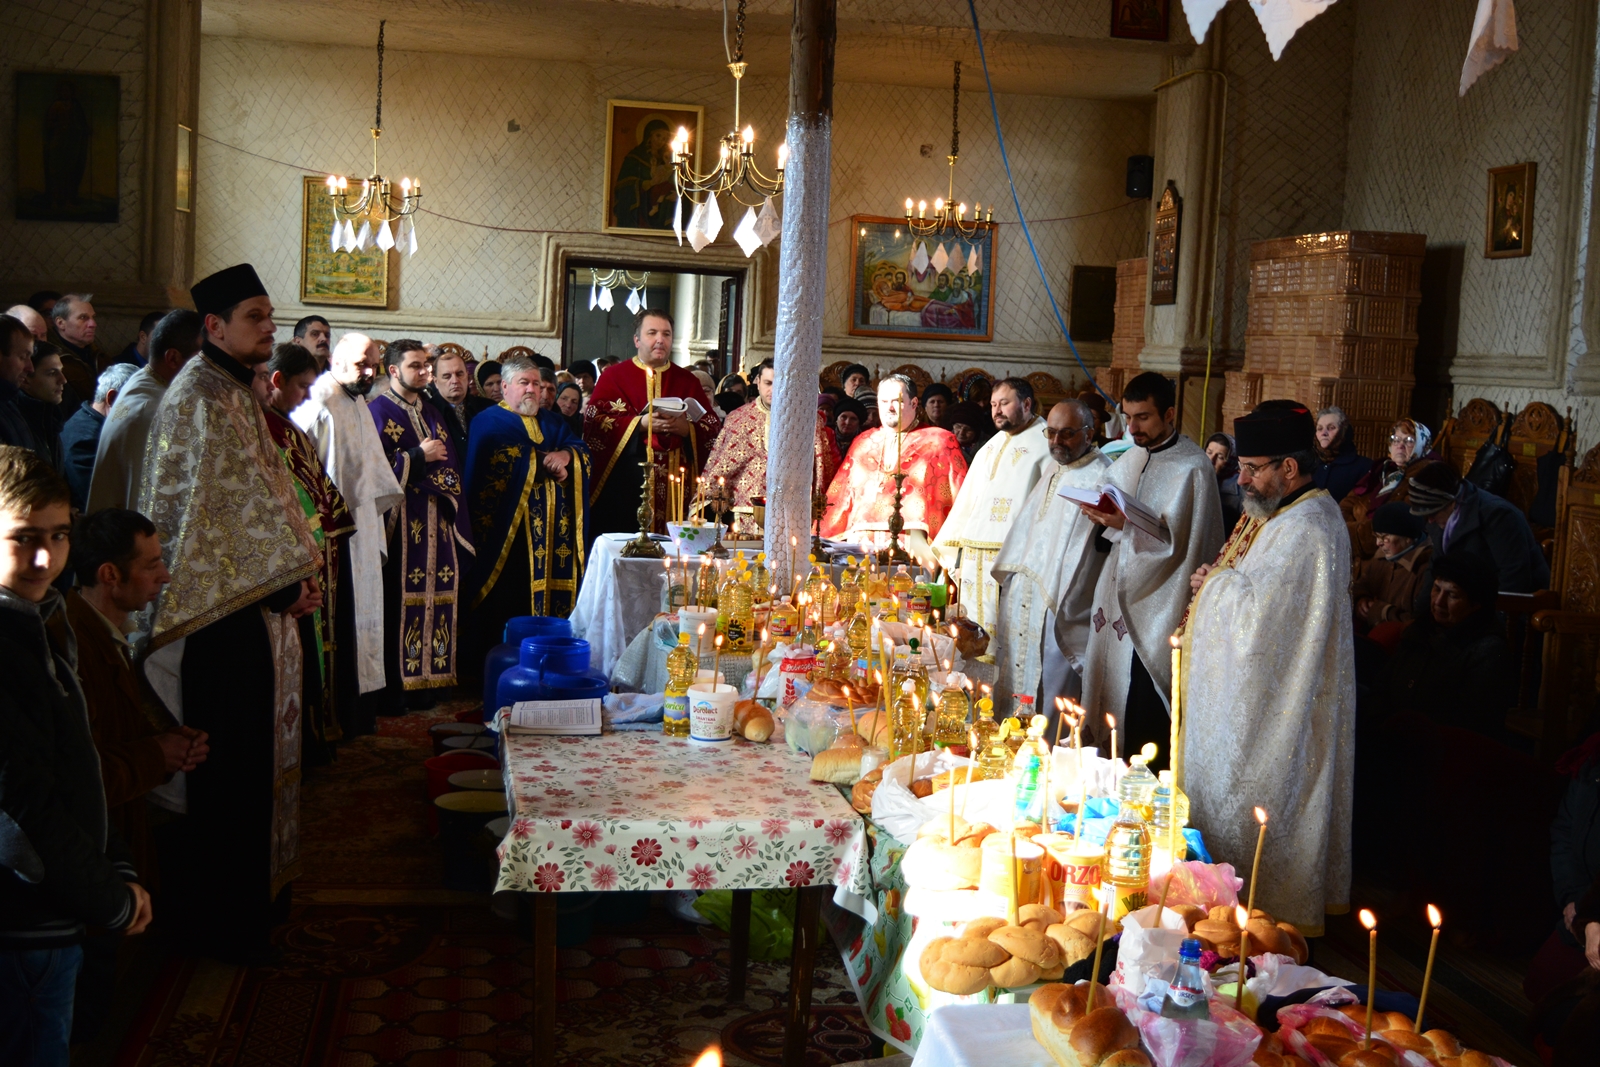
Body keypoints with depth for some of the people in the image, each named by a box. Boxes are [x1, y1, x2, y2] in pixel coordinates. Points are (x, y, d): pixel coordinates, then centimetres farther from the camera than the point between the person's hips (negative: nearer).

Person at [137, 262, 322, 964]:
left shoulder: (238, 392, 15)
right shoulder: (199, 399, -15)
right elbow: (210, 512, -20)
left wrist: (291, 577, 9)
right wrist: (278, 586, -16)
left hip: (254, 603, 10)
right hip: (220, 612, -10)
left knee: (254, 752, 17)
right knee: (224, 768, -1)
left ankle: (250, 890, 31)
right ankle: (215, 922, 10)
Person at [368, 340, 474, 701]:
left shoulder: (432, 414, 20)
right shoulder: (379, 411, 0)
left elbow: (452, 465, 19)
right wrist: (419, 456, -10)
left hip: (436, 520, 6)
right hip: (400, 522, -6)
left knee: (436, 596, 2)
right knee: (399, 599, -9)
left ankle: (425, 678, 7)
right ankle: (393, 687, -5)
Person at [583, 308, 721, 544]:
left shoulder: (688, 382, 14)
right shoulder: (613, 376, 8)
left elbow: (714, 428, 7)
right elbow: (593, 422, -5)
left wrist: (686, 428, -13)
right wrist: (641, 423, -15)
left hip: (675, 485, 2)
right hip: (624, 486, -2)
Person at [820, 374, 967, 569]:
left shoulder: (940, 442, 11)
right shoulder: (863, 443, 22)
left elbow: (958, 499, 4)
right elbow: (840, 495, 18)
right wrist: (827, 541, 9)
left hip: (913, 548, -3)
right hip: (861, 543, 3)